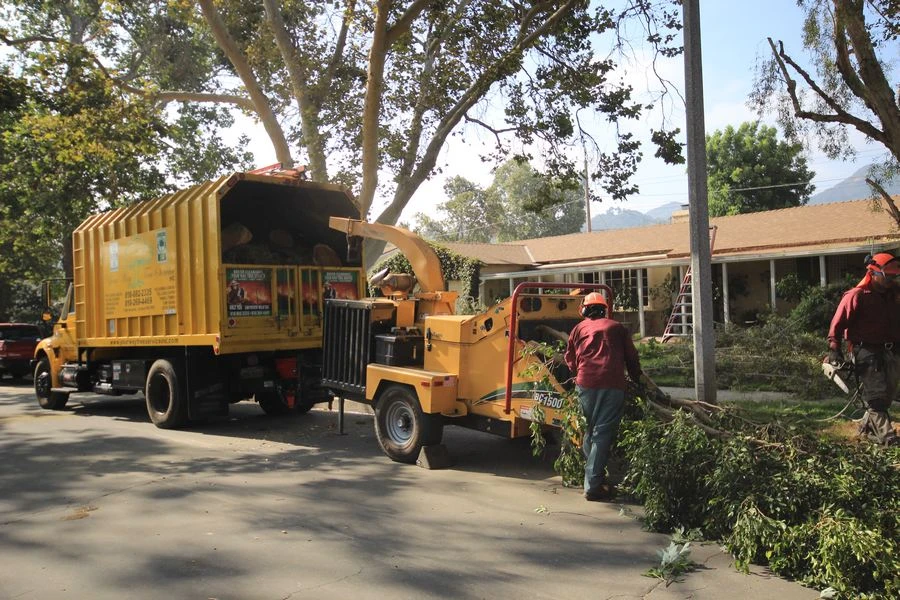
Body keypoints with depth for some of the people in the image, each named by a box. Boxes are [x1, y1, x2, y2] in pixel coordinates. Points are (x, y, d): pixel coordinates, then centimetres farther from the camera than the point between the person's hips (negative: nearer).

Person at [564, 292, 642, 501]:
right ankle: (593, 485, -6)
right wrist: (636, 379, 30)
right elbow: (632, 357, 16)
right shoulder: (617, 328, 15)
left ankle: (594, 475, 22)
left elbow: (570, 358, 18)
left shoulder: (579, 329, 17)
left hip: (586, 383, 2)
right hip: (613, 385, -2)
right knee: (603, 433, -3)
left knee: (590, 429, 18)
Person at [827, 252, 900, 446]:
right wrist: (834, 349, -19)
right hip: (867, 351, -8)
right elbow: (839, 322, -13)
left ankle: (867, 427, 25)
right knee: (876, 394, -9)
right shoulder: (856, 296, -10)